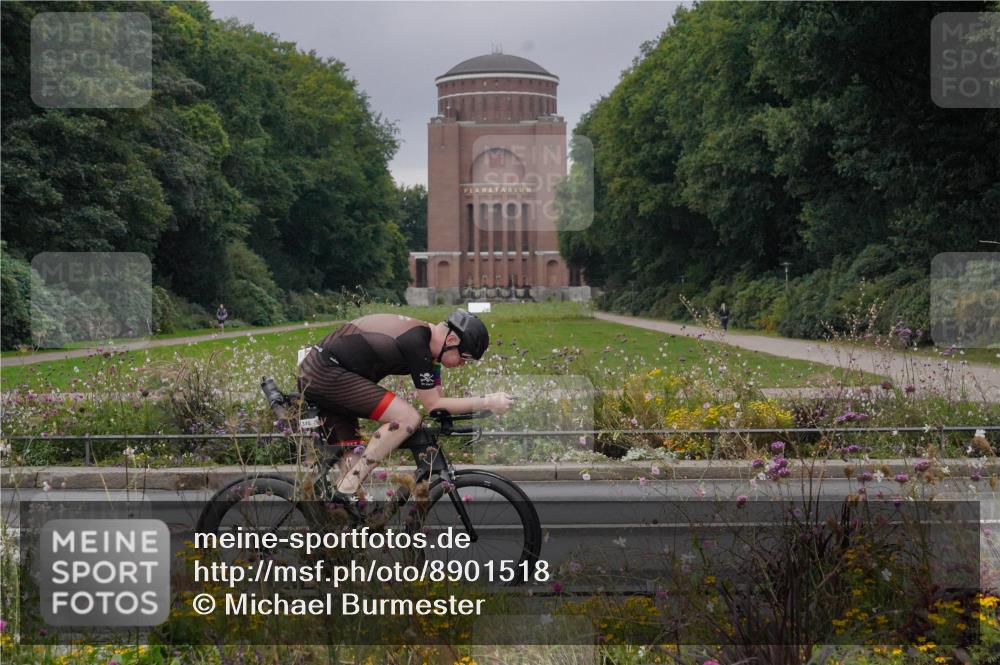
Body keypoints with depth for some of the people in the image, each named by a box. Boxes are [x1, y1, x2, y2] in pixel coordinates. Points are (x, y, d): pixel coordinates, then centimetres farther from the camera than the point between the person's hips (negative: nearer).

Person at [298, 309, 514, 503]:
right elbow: (434, 405, -12)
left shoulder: (424, 336, 11)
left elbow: (436, 400, 17)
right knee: (408, 418, -17)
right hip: (328, 374, -10)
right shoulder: (416, 344, -18)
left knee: (353, 461, 10)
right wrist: (487, 403, -10)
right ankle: (345, 493, -16)